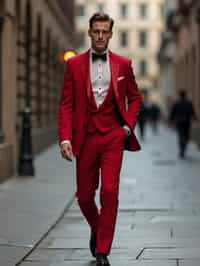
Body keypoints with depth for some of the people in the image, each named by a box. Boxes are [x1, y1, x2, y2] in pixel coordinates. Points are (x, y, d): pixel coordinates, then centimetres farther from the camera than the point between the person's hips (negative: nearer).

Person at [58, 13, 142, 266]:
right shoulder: (74, 64, 3)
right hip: (85, 137, 1)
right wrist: (65, 138, -10)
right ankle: (96, 229, 39)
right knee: (84, 195, 8)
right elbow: (66, 104, 1)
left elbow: (134, 98, 15)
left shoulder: (123, 64, 6)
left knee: (109, 192, -10)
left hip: (113, 136, -1)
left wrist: (128, 126, 0)